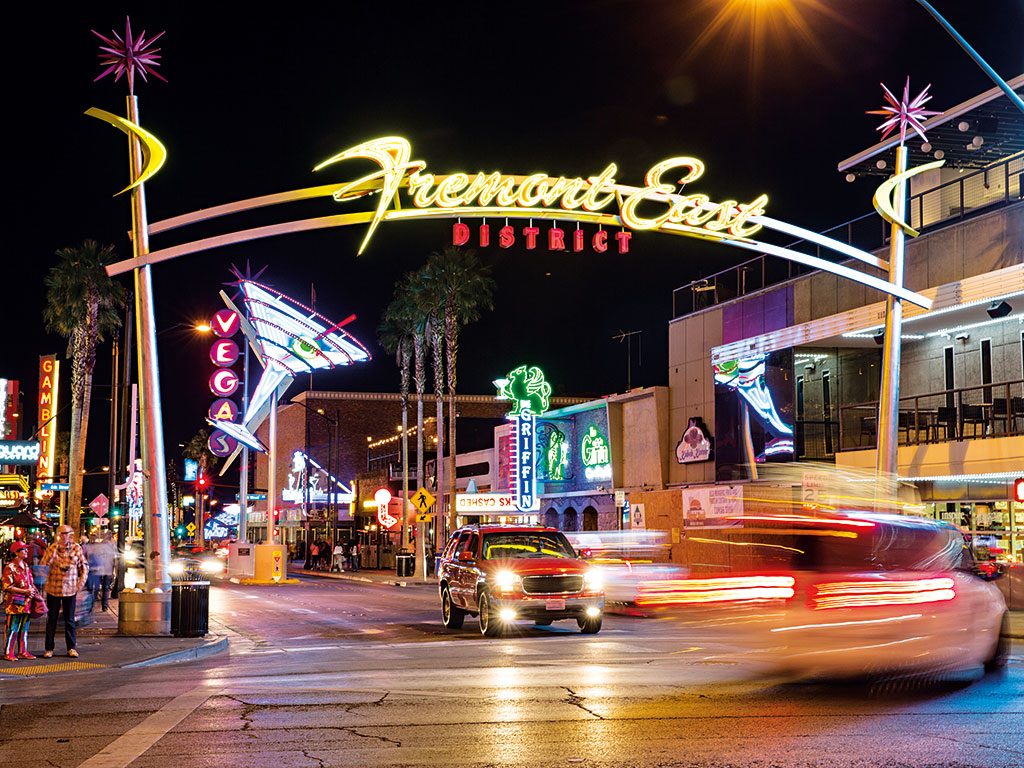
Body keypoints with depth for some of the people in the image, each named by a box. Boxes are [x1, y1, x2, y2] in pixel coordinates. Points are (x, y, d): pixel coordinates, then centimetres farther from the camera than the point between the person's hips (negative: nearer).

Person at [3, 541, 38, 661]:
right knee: (12, 628, -3)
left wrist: (33, 591, 3)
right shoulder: (10, 567, -11)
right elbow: (7, 586, -15)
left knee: (24, 628, 11)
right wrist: (25, 591, -17)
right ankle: (8, 653, 4)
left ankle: (23, 651, 18)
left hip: (26, 602, 7)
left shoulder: (26, 566, 13)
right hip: (14, 603, -7)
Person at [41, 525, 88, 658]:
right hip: (53, 588, 0)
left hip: (70, 589, 1)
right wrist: (55, 547, -20)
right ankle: (49, 648, 13)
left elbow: (84, 567, 7)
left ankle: (71, 648, 13)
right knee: (51, 619, 6)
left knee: (70, 620, 7)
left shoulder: (77, 548, 1)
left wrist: (81, 582, -3)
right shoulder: (52, 548, -2)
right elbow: (45, 564, -17)